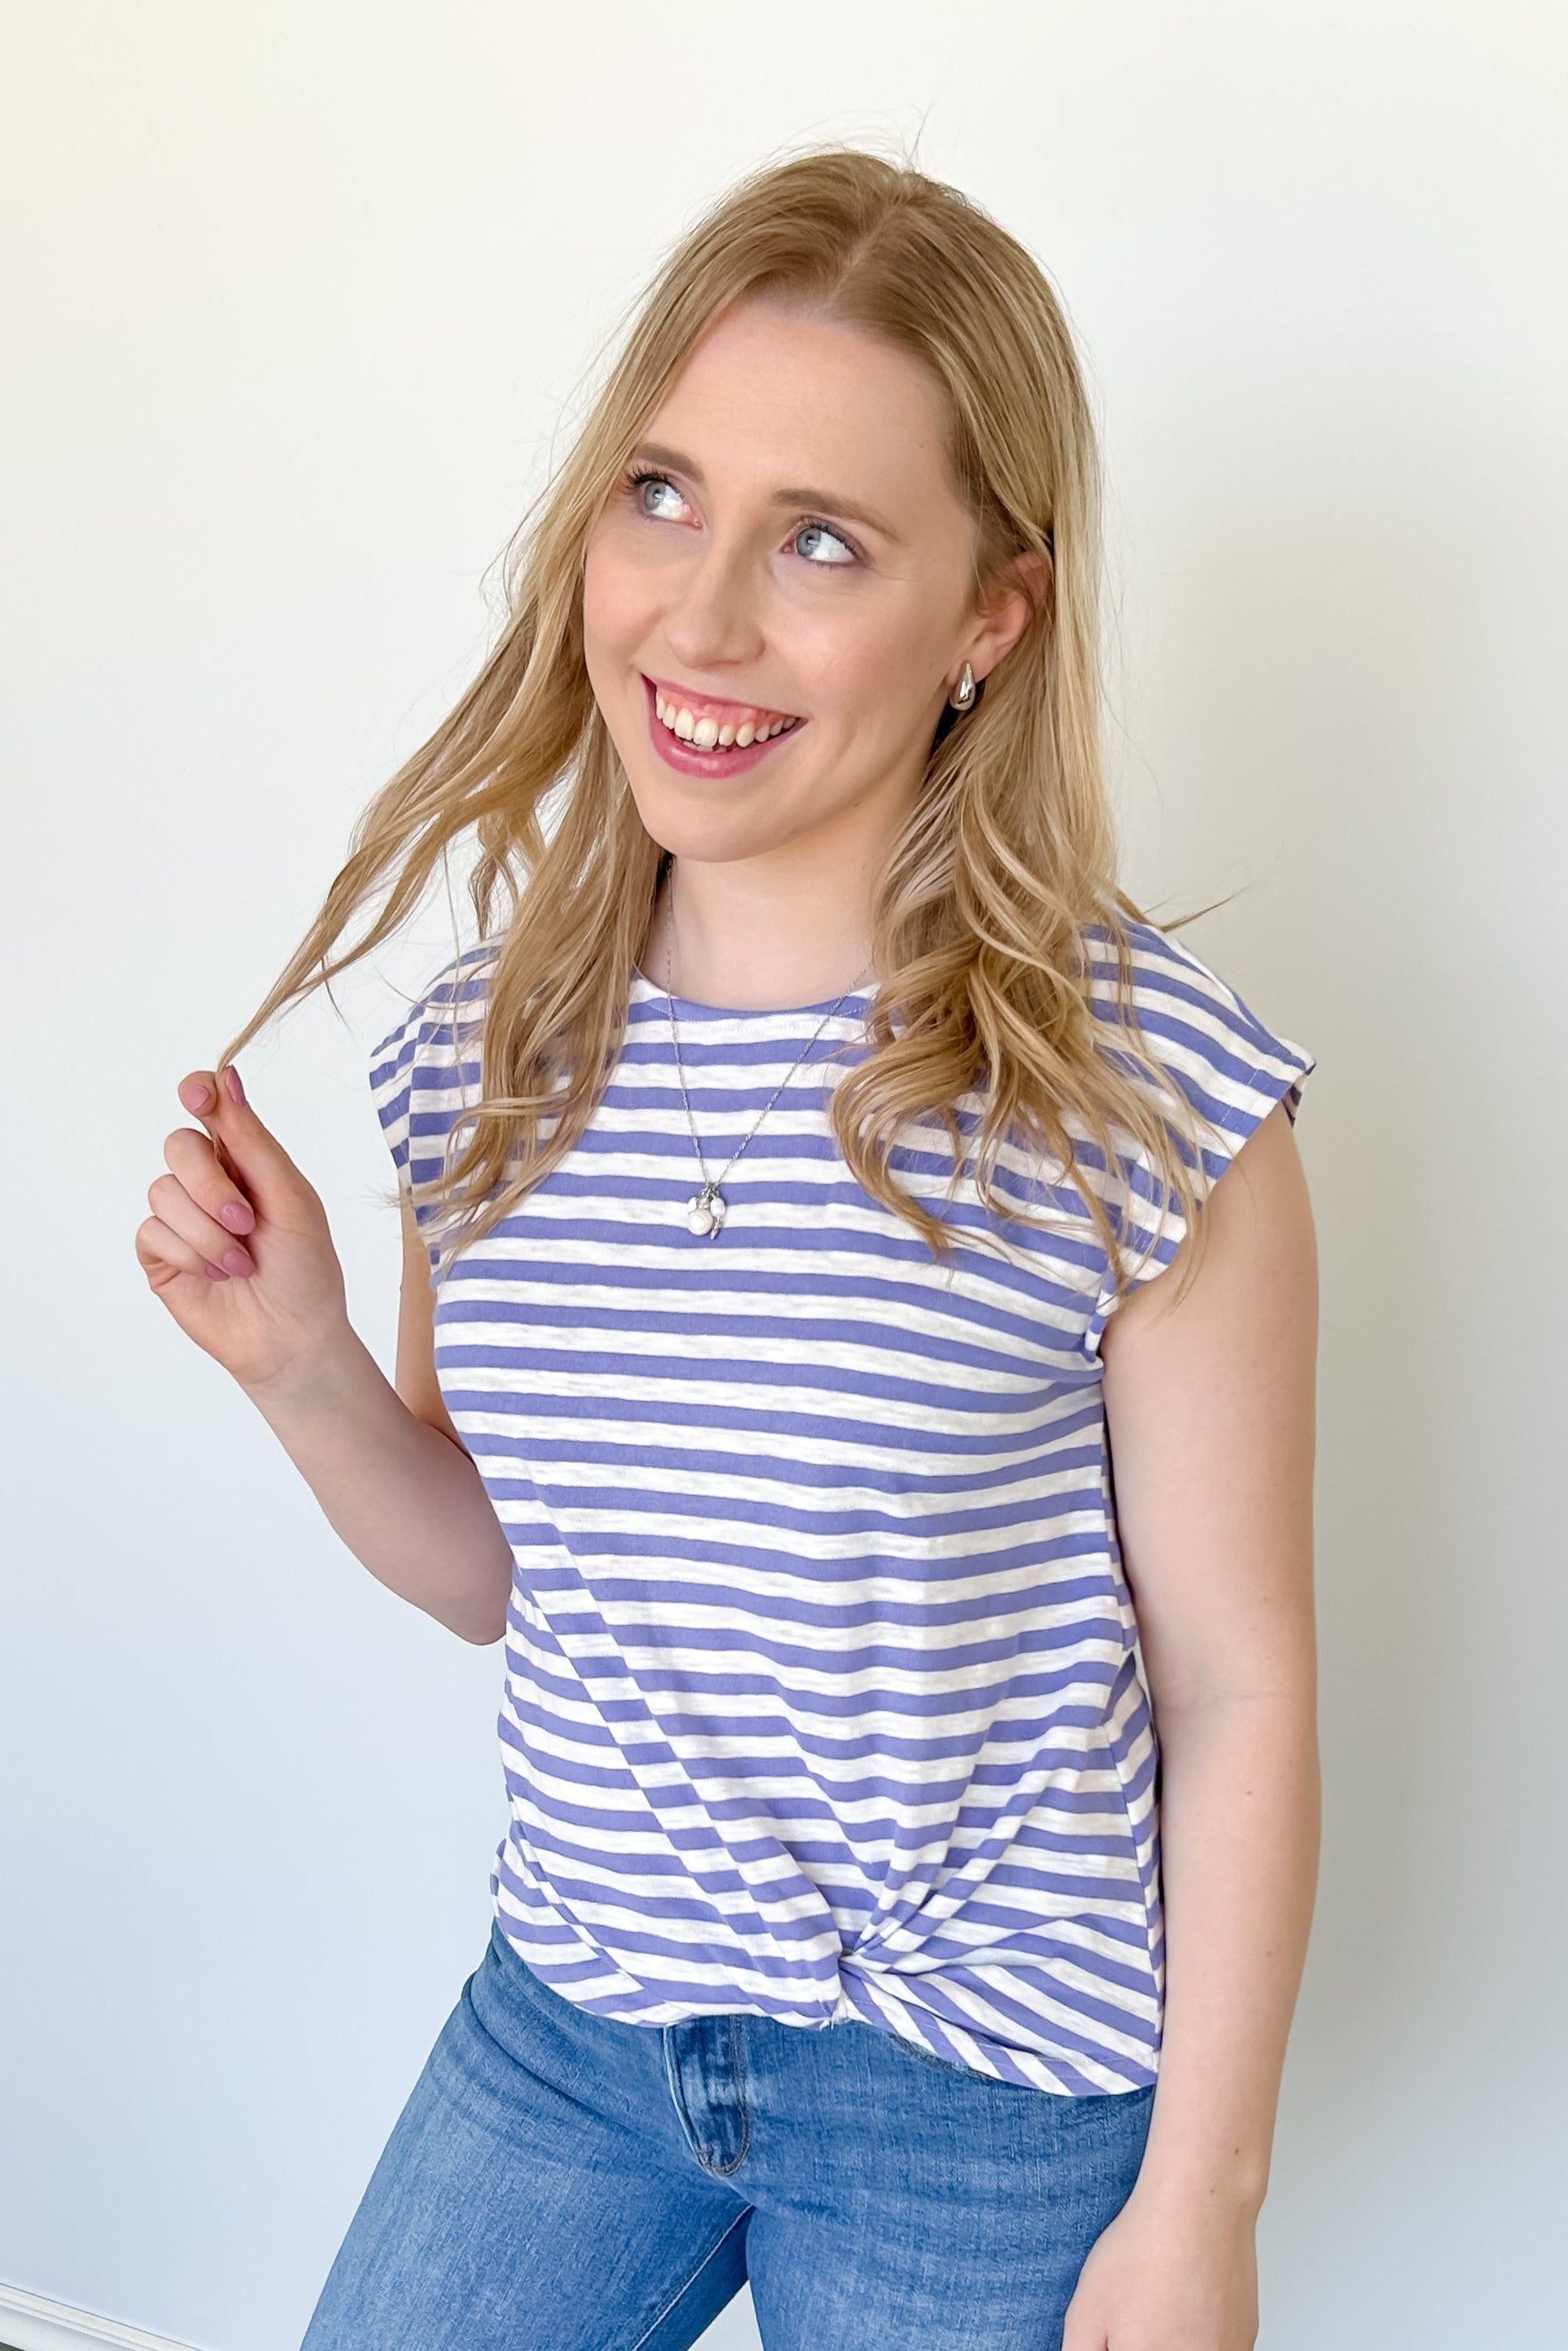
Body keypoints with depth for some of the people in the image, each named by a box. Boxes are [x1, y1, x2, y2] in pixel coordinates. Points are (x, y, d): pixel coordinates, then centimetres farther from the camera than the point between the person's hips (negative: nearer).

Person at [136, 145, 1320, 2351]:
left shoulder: (1139, 1094, -19)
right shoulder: (493, 1046, -4)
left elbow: (1235, 1691, -12)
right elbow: (515, 1575, 7)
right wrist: (300, 1362, -11)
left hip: (987, 2096, -4)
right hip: (566, 2013, 4)